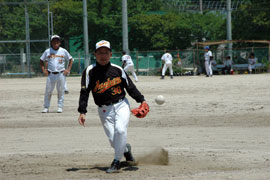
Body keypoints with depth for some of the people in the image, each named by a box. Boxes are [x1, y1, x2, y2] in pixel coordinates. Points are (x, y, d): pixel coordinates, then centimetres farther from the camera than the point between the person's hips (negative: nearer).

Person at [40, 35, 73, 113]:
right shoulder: (47, 51, 5)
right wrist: (43, 70, 2)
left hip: (61, 74, 0)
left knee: (61, 91, 2)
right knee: (48, 91, -1)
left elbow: (70, 59, 12)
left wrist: (68, 69, 2)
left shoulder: (63, 51, 5)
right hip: (50, 74, 0)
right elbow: (42, 60, 14)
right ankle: (46, 107, 6)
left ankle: (60, 107, 9)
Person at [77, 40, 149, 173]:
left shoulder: (117, 70, 2)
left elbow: (130, 87, 8)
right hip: (104, 110, 0)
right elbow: (84, 92, -5)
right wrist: (82, 112, -14)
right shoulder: (90, 71, -2)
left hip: (121, 105, 0)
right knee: (113, 140, -7)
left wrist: (141, 100, -4)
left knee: (120, 130, -25)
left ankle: (116, 162, -11)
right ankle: (126, 149, 29)